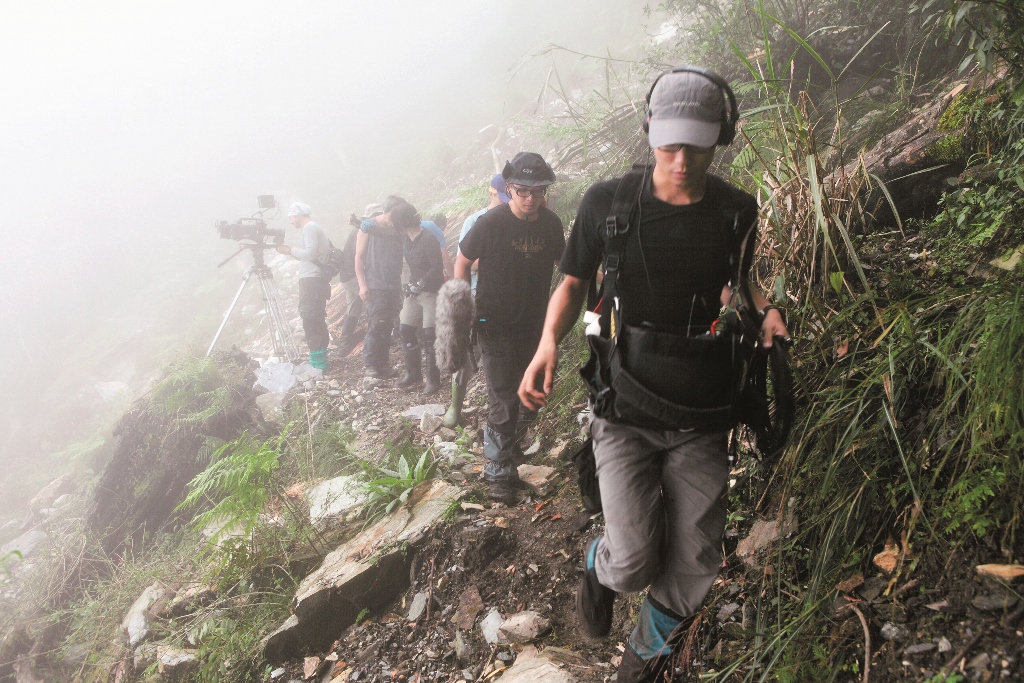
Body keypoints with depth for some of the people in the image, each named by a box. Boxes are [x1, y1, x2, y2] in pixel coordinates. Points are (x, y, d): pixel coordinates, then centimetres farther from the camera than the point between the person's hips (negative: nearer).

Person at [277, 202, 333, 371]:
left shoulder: (309, 228, -7)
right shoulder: (315, 228, 22)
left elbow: (310, 253, -17)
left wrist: (290, 250, -6)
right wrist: (293, 250, 13)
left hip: (311, 281, -10)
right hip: (316, 280, 10)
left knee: (310, 320, -11)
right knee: (316, 321, 11)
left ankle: (317, 362, -13)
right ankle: (320, 361, 16)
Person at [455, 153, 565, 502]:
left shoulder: (550, 222, -1)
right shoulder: (491, 222, -14)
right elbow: (462, 262, -2)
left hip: (534, 326, 5)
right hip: (496, 327, -5)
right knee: (503, 401, -5)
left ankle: (509, 441, 43)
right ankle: (499, 473, 9)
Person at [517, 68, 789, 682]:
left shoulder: (736, 212, -2)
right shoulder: (607, 202, -8)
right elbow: (574, 284, 4)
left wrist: (764, 310, -7)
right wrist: (549, 343, -16)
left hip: (701, 420, 2)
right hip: (625, 414, -2)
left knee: (695, 567, 6)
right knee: (634, 562, -12)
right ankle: (601, 567, 29)